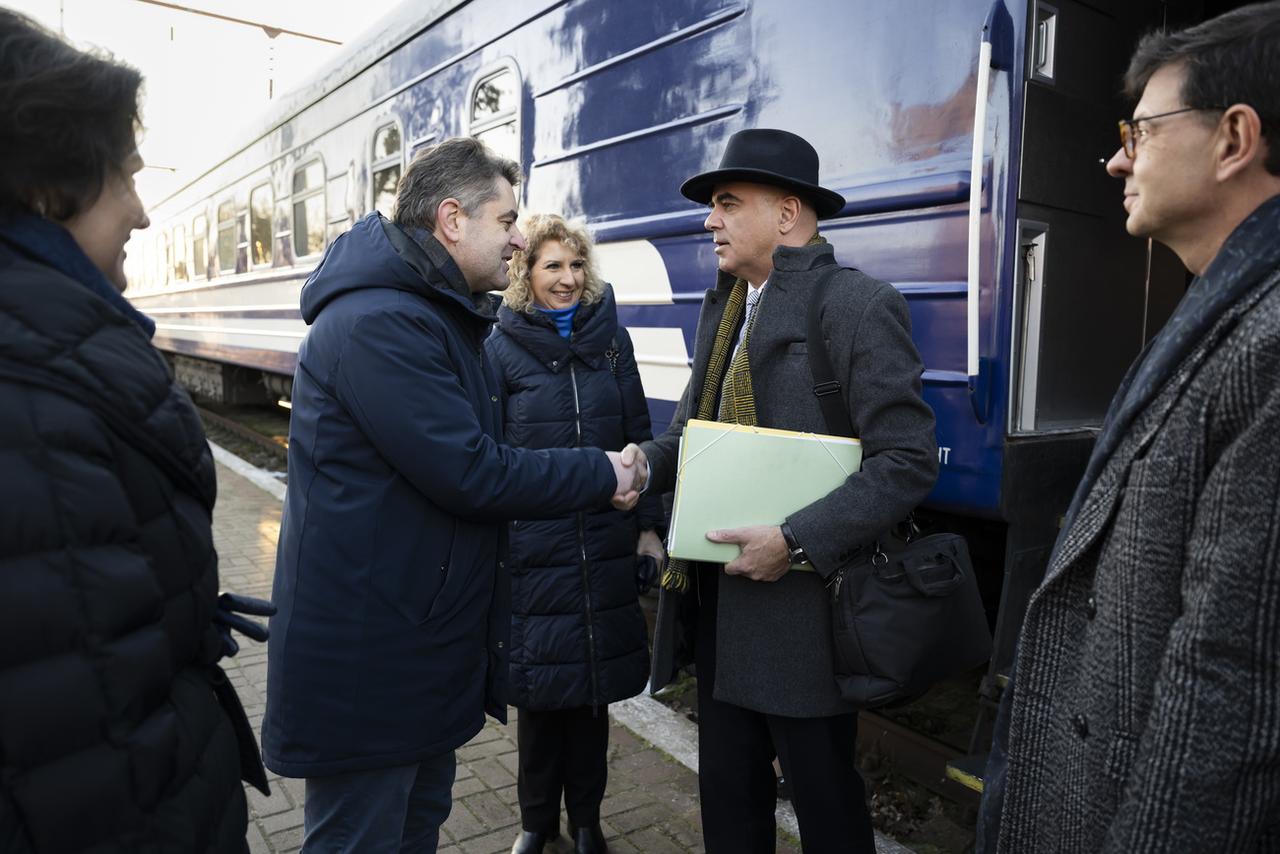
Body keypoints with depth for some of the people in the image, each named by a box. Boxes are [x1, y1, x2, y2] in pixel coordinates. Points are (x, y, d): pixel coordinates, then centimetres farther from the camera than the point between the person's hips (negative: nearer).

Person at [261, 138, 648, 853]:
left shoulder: (442, 318, 13)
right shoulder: (379, 322, -22)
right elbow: (467, 472, -25)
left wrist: (599, 474, 3)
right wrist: (602, 475, -14)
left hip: (432, 646, 10)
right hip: (367, 657, -10)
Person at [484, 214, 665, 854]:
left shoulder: (610, 336, 4)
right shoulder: (501, 347, -3)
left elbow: (638, 438, 6)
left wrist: (648, 528, 4)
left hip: (606, 547, 2)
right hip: (533, 547, -2)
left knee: (595, 680, 13)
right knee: (538, 682, 10)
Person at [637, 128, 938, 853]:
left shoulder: (859, 305, -12)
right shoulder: (722, 305, 12)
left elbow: (909, 461, -17)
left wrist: (795, 541, -22)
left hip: (805, 611, -7)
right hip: (721, 603, 7)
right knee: (727, 792, 21)